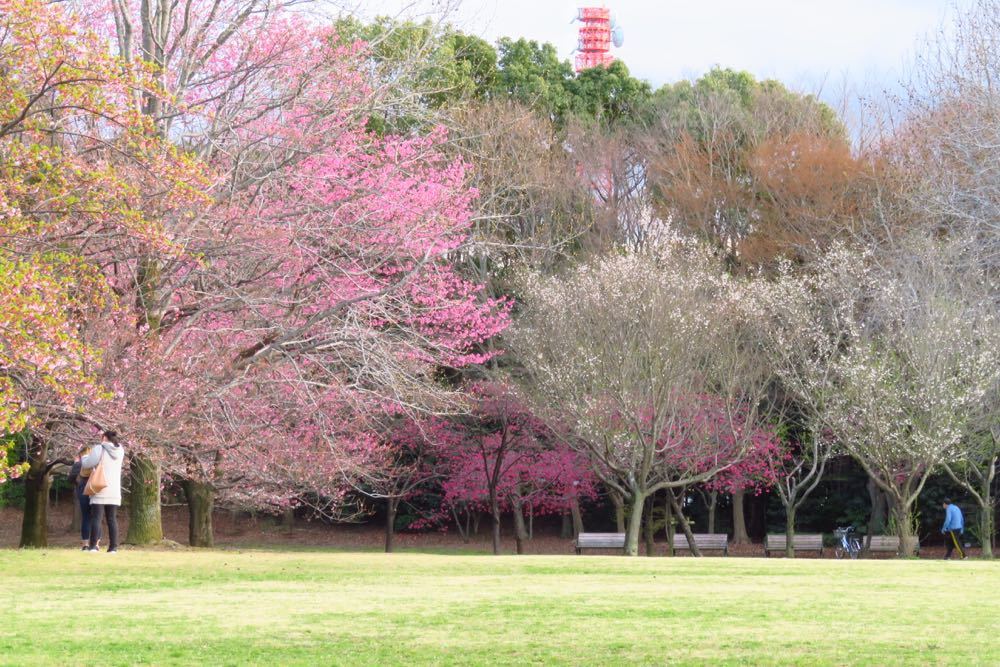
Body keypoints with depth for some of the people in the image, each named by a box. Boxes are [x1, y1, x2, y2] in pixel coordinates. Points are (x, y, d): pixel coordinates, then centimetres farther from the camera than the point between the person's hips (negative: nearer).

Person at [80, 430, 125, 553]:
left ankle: (93, 546, -11)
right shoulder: (120, 451, 8)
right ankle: (113, 547, -1)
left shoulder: (99, 449, -6)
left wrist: (84, 457, 15)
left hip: (100, 489, -4)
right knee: (112, 519, 5)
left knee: (96, 518, -4)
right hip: (114, 491, 4)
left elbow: (86, 464, -8)